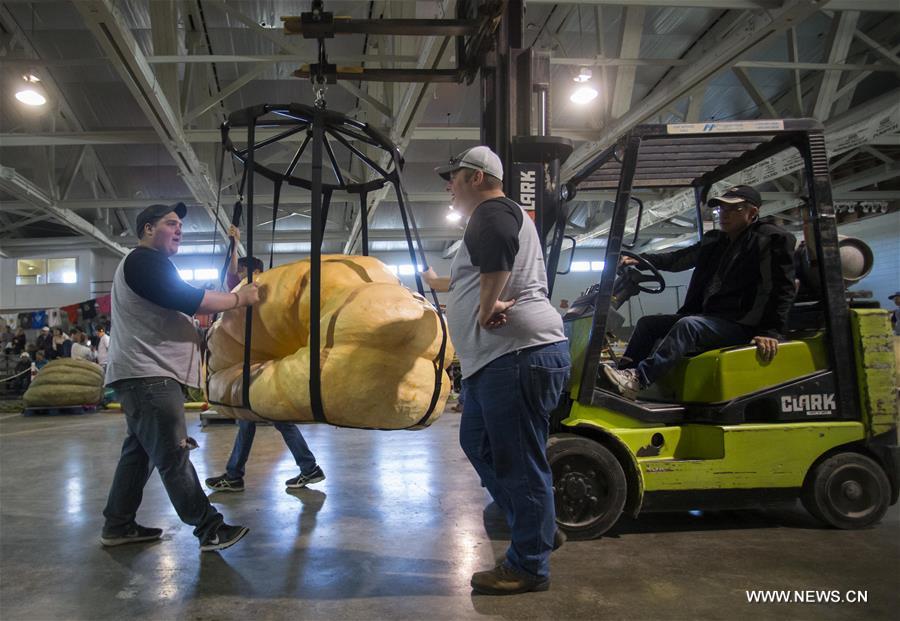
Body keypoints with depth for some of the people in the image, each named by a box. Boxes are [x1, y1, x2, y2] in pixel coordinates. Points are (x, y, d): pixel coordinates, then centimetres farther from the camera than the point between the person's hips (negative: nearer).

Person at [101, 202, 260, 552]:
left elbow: (178, 307, 28)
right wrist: (241, 298, -10)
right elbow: (189, 299, -18)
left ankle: (118, 526, 20)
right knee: (173, 455, -11)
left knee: (140, 450, 14)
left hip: (146, 375, 11)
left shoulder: (146, 265, 25)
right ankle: (210, 529, -10)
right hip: (148, 375, -11)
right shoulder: (146, 261, -10)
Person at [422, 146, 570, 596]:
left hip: (518, 355, -12)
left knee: (518, 461, -3)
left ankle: (529, 566, 11)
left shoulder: (492, 212, -8)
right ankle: (539, 530, 29)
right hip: (499, 358, 12)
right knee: (478, 443, 20)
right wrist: (438, 282, 43)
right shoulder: (496, 216, 26)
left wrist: (486, 310, -21)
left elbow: (499, 250, -29)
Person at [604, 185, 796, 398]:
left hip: (739, 324, -8)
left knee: (688, 325, -34)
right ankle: (624, 373, -6)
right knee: (647, 323, 3)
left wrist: (770, 331, -22)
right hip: (704, 315, 8)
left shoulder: (772, 240, -5)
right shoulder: (714, 241, 16)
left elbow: (781, 290, -12)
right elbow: (678, 258, 17)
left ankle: (638, 379, -42)